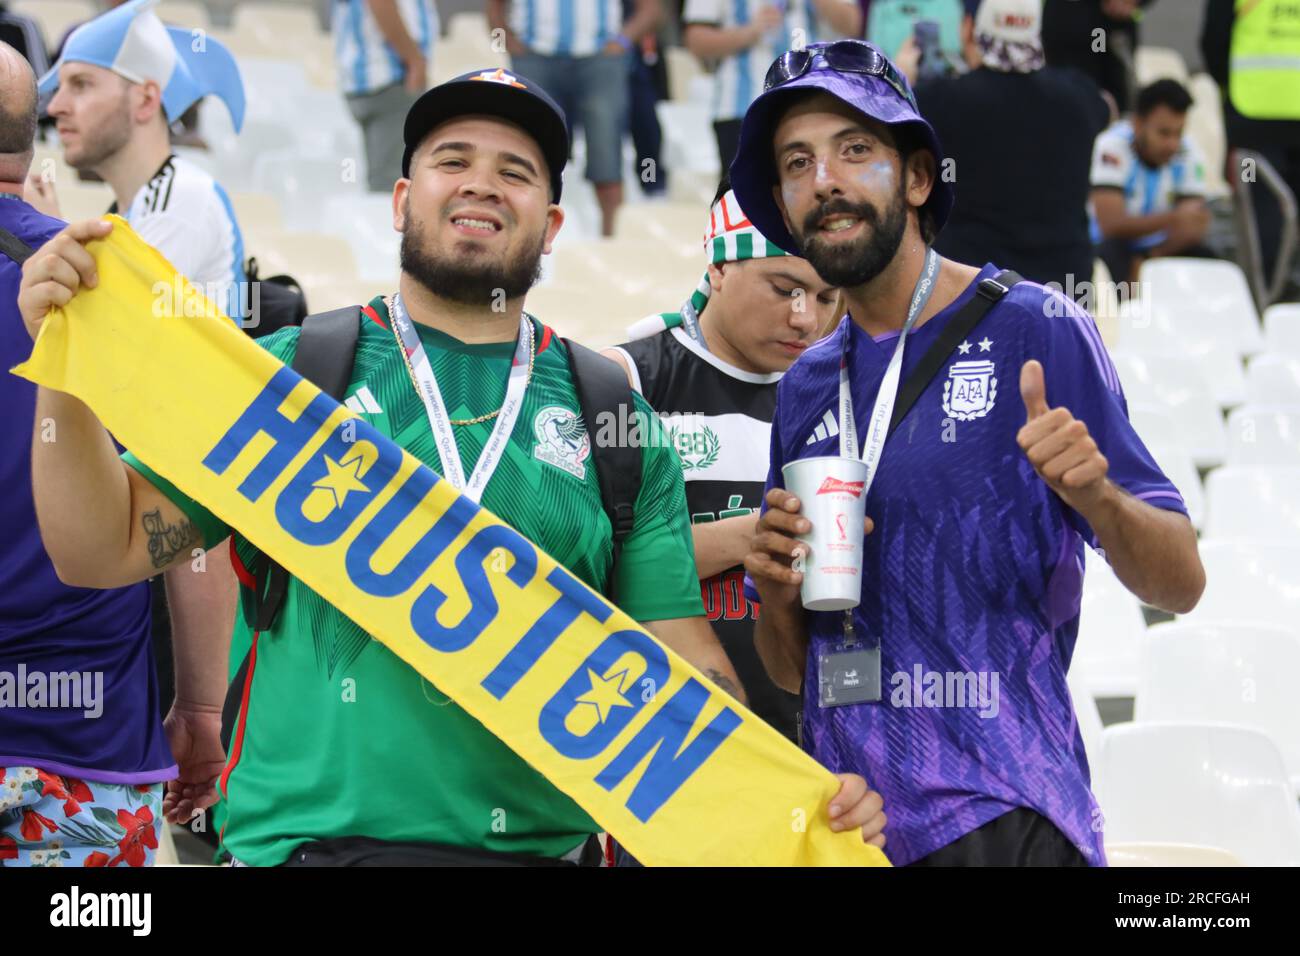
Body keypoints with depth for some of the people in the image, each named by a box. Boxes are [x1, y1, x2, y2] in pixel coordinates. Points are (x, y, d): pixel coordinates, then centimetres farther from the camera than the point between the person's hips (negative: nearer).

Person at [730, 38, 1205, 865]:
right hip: (845, 818, 6)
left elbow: (1180, 582, -6)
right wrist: (775, 593, -4)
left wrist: (1096, 496, -26)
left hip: (1001, 817, -6)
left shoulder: (1033, 331, -4)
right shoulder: (807, 386, 12)